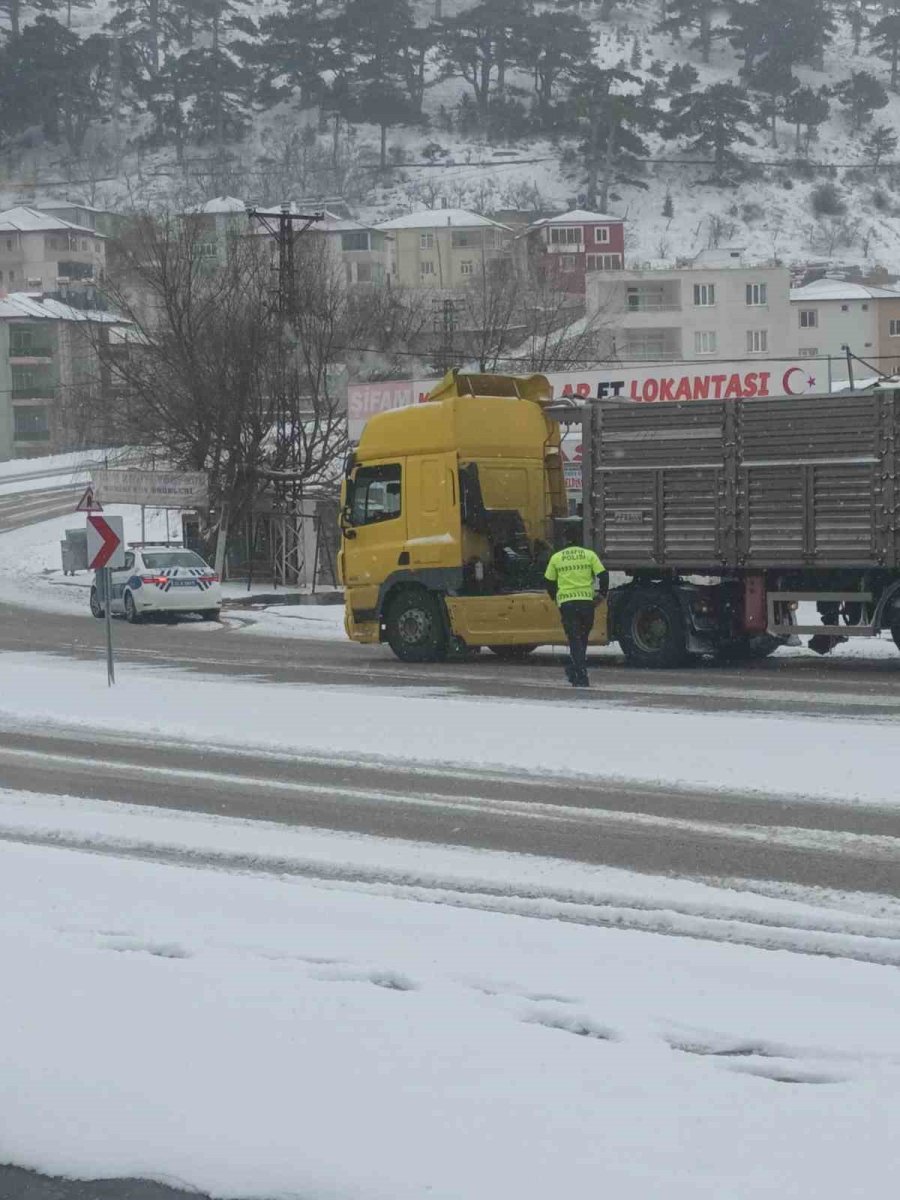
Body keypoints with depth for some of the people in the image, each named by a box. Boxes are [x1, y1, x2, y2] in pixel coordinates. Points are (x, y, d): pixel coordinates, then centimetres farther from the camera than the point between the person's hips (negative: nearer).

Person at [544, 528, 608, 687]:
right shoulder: (589, 555, 4)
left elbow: (549, 582, 11)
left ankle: (581, 677, -10)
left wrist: (555, 598, 27)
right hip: (587, 601, 1)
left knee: (575, 639, 0)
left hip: (566, 602, -1)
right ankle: (573, 671, 25)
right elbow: (603, 576, -2)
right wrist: (602, 594, 13)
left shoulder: (556, 558, 5)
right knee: (582, 638, 18)